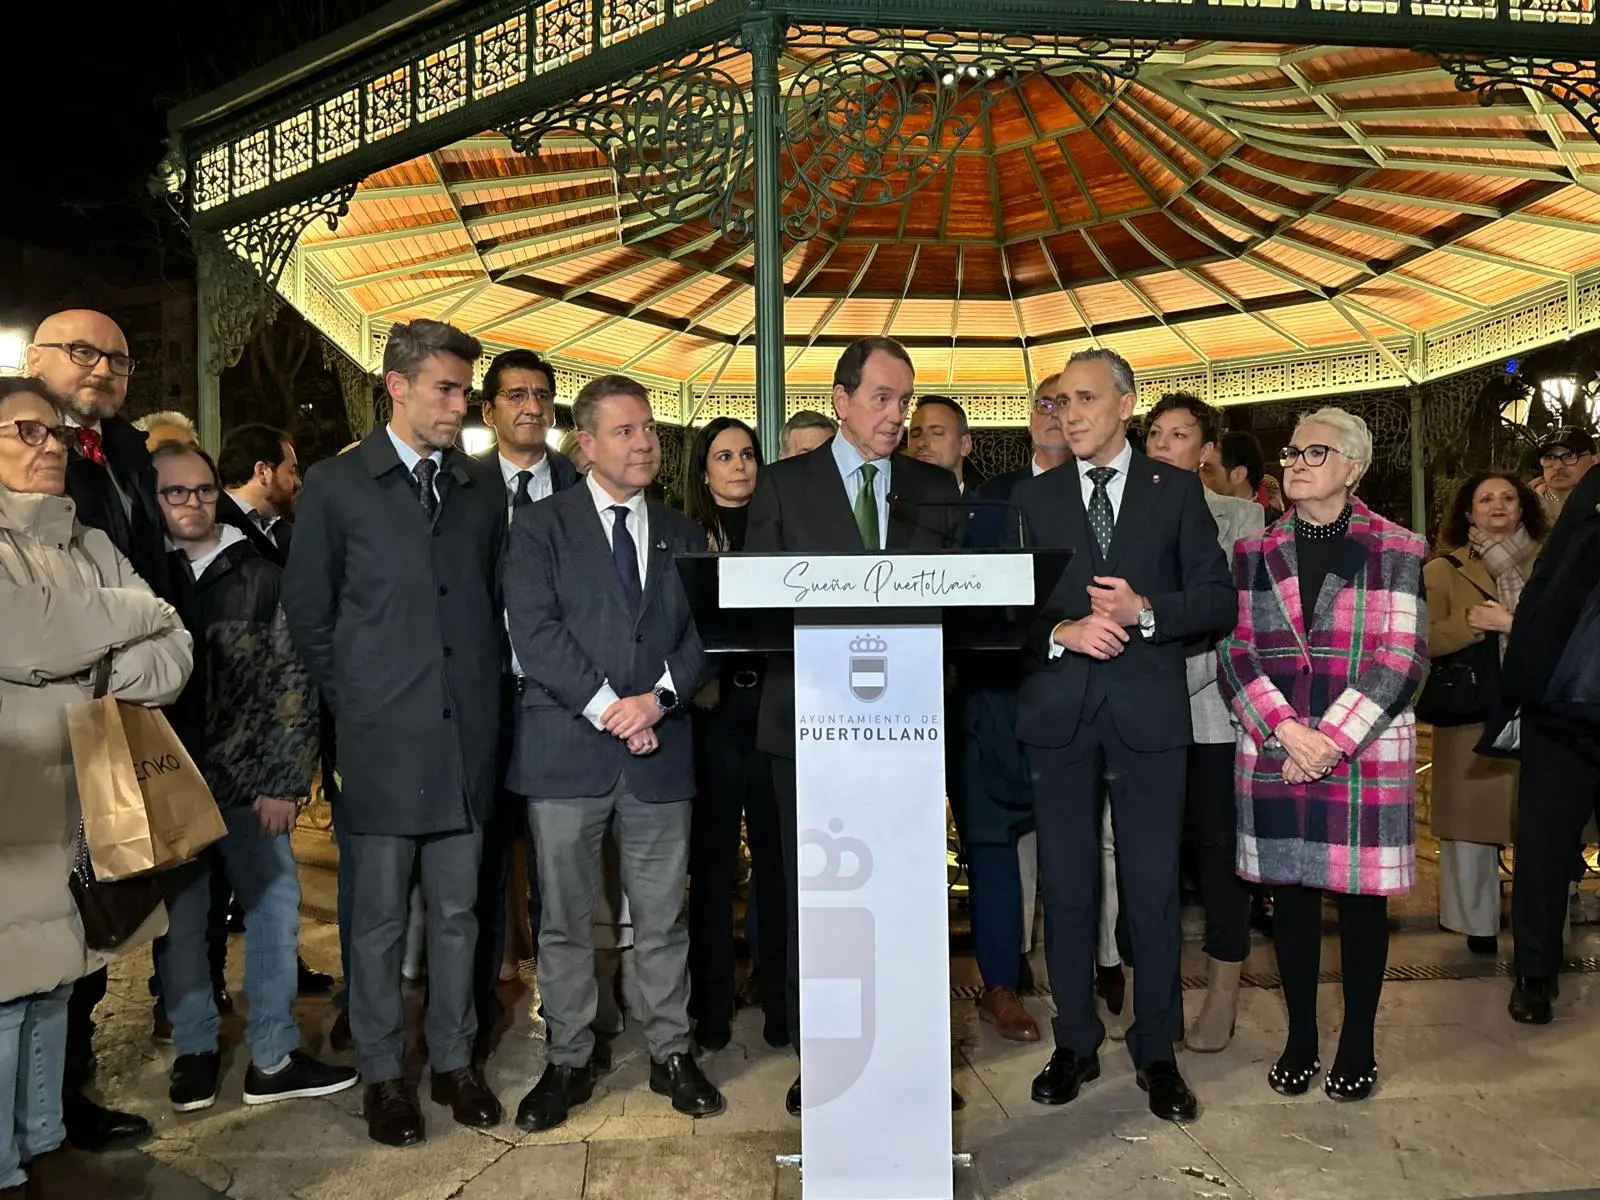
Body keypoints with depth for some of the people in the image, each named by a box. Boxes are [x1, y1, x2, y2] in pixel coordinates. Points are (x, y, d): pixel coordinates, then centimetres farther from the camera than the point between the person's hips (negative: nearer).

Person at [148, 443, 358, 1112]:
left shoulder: (261, 579, 2)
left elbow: (292, 684, 0)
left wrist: (283, 781, -5)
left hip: (250, 783, 1)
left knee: (275, 910, 3)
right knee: (179, 920, 7)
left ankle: (273, 1057, 16)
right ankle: (194, 1050, 25)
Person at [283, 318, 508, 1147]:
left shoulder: (482, 487, 9)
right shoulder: (336, 485, 0)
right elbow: (307, 612, 3)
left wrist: (485, 691, 7)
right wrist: (348, 701, 1)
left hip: (465, 736, 3)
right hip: (380, 738, -3)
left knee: (457, 911, 13)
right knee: (377, 917, 8)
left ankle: (454, 1061, 28)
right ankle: (382, 1074, 24)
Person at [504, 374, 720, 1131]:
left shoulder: (681, 533, 13)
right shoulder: (542, 528, 2)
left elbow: (704, 632, 6)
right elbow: (535, 632, -8)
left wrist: (658, 697, -11)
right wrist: (606, 706, -15)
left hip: (659, 749, 3)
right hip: (566, 748, -2)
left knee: (662, 918, 11)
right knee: (565, 919, 8)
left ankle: (671, 1054, 26)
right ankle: (568, 1062, 24)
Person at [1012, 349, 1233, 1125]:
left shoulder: (1176, 492, 7)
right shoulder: (1032, 498, 9)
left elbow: (1218, 599, 2)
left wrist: (1146, 612, -14)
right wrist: (1061, 631, -14)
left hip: (1148, 709, -1)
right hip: (1058, 709, 1)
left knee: (1153, 887, 6)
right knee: (1065, 886, 9)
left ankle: (1157, 1052, 22)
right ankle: (1075, 1044, 24)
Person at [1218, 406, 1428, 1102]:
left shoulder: (1396, 551, 1)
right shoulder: (1255, 554, 9)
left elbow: (1400, 659, -6)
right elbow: (1235, 651, 3)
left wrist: (1331, 741, -14)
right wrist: (1288, 731, -11)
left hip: (1366, 753, -2)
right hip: (1273, 754, 2)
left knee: (1360, 897, 6)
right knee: (1290, 894, 9)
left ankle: (1358, 1044, 23)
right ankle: (1299, 1038, 23)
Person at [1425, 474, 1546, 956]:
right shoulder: (1443, 571, 6)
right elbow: (1424, 640, -4)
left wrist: (1509, 622, -11)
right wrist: (1471, 621, -17)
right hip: (1470, 716, -1)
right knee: (1472, 820, 4)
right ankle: (1478, 925, 18)